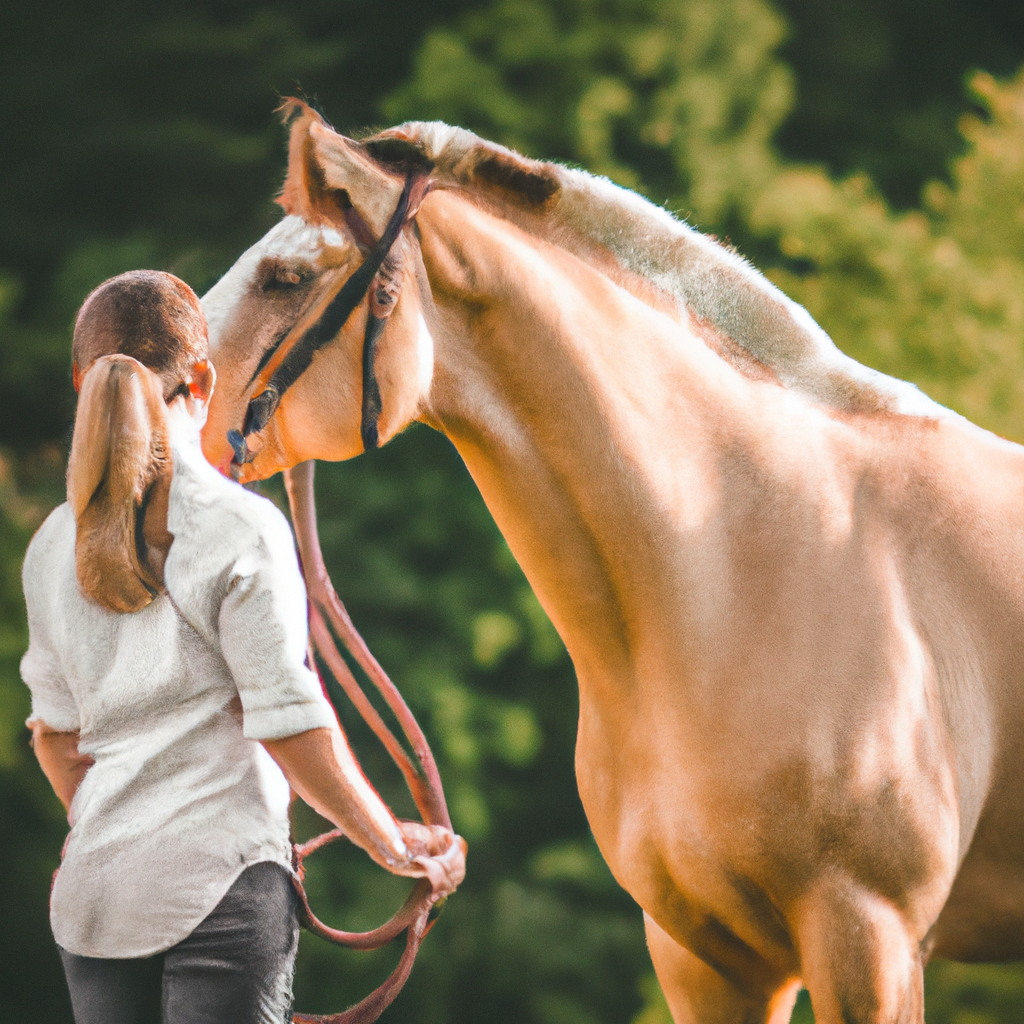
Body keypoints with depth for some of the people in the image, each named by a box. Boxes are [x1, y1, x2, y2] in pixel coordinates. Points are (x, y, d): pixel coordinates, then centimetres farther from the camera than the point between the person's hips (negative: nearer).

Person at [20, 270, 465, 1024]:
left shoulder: (55, 544, 7)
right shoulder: (242, 530, -9)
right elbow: (289, 722, -10)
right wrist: (390, 842, 1)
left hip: (93, 890, 5)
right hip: (221, 877, -5)